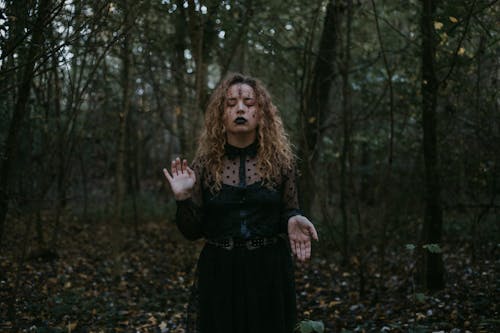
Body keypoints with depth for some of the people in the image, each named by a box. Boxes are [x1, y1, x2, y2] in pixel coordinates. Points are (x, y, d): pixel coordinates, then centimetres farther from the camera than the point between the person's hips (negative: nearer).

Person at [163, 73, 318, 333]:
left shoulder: (280, 161, -2)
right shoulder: (205, 164, -2)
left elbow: (289, 212, 5)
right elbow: (193, 232, 1)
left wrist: (293, 220, -18)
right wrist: (184, 199, -17)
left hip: (270, 272, 0)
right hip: (218, 273, 0)